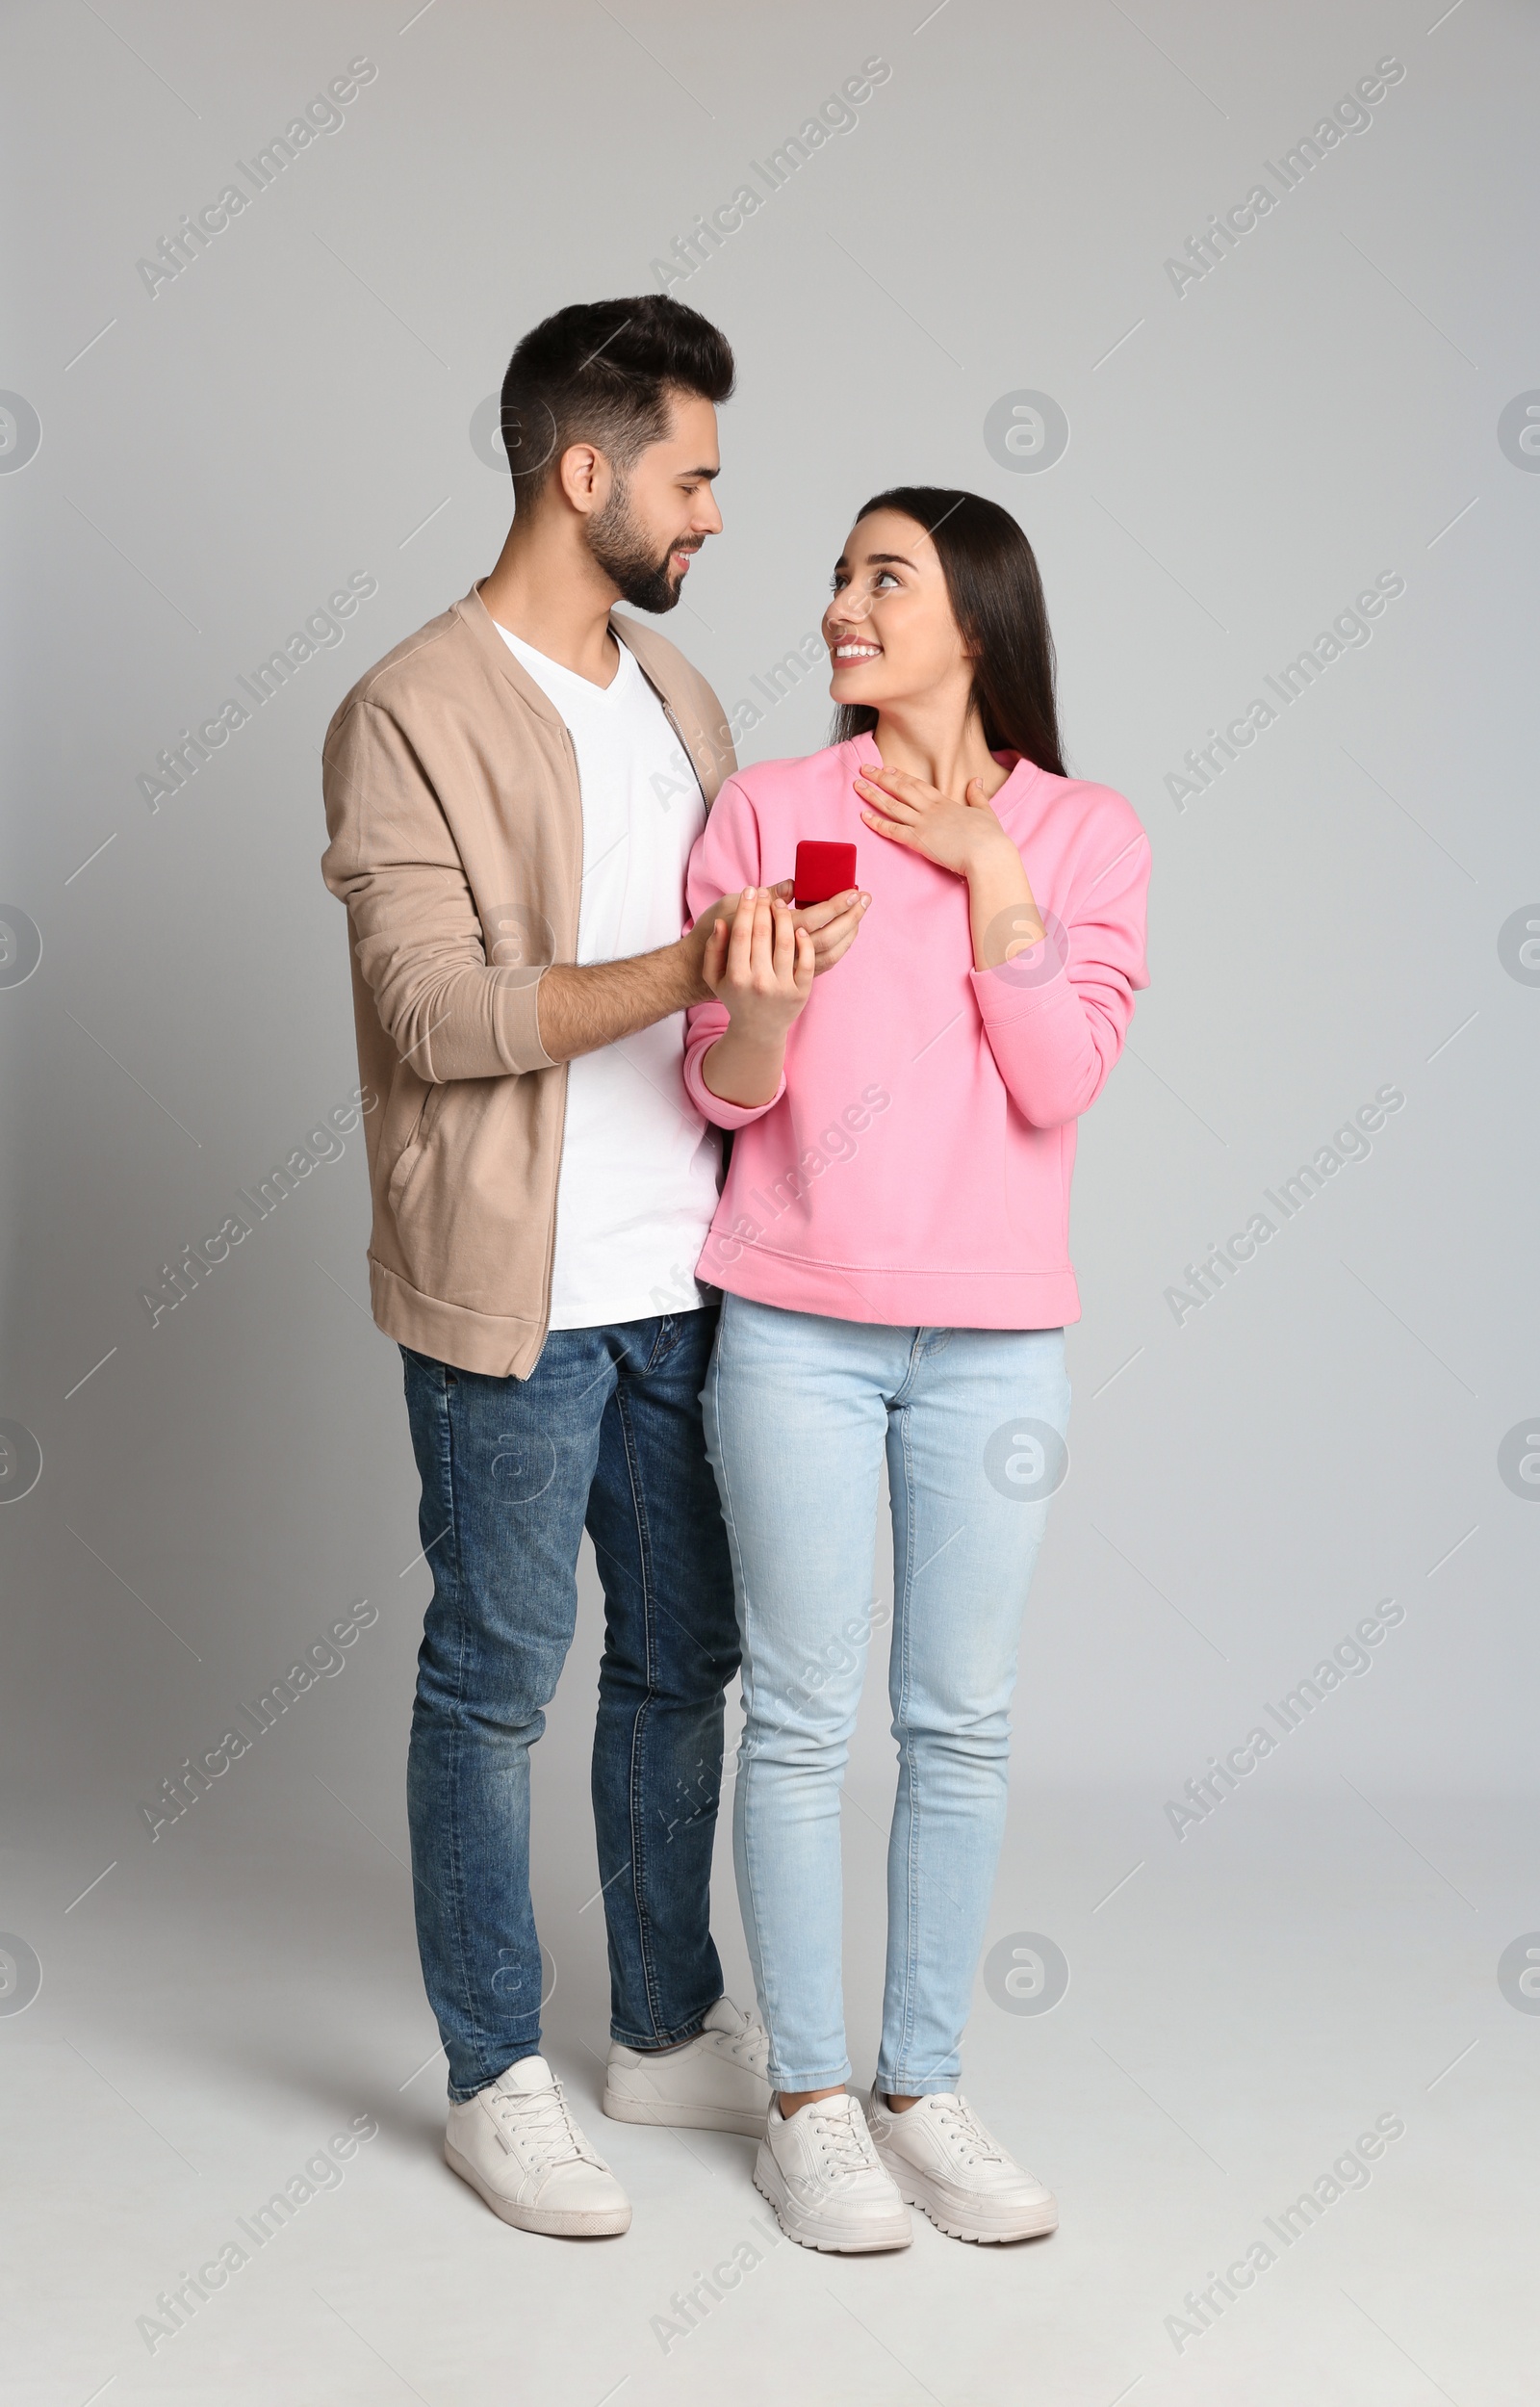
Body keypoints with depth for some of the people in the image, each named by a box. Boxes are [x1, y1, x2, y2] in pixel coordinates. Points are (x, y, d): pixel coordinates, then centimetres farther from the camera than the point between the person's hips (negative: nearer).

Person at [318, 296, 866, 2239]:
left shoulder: (675, 693, 12)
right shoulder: (412, 715, -12)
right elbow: (434, 1011, -20)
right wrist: (693, 966, -27)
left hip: (683, 1277, 7)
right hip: (513, 1297, -7)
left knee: (683, 1658, 15)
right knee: (496, 1682, 4)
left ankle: (669, 2028, 31)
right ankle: (495, 2081, 19)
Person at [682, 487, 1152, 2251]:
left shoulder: (1083, 834, 2)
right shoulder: (768, 810, 0)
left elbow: (1057, 1087, -8)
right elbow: (725, 1093, -2)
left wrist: (987, 871, -12)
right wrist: (762, 1008, -24)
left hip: (994, 1341, 1)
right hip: (796, 1332, -1)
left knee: (963, 1722, 7)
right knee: (803, 1719, 3)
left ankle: (922, 2086, 21)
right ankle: (807, 2099, 16)